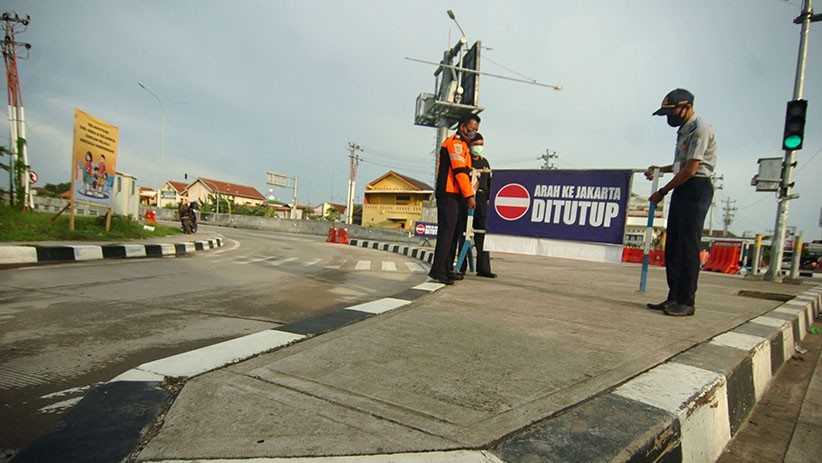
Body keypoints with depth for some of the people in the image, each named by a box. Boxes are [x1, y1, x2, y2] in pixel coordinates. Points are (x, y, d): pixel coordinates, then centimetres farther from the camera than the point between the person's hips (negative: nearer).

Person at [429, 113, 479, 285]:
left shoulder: (461, 144, 26)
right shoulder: (455, 142, -8)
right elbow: (460, 171, -17)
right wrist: (469, 195, -17)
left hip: (455, 195, 10)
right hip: (448, 194, -10)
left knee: (453, 232, 10)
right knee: (447, 231, -13)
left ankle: (447, 269, 15)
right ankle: (438, 270, -12)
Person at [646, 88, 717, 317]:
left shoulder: (700, 130, -11)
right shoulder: (684, 130, 19)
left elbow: (690, 169, -16)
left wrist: (662, 191, -11)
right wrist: (659, 169, 20)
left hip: (696, 188, -10)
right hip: (682, 189, 10)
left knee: (688, 246, -10)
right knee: (673, 246, 9)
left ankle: (687, 302, -5)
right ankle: (674, 297, 16)